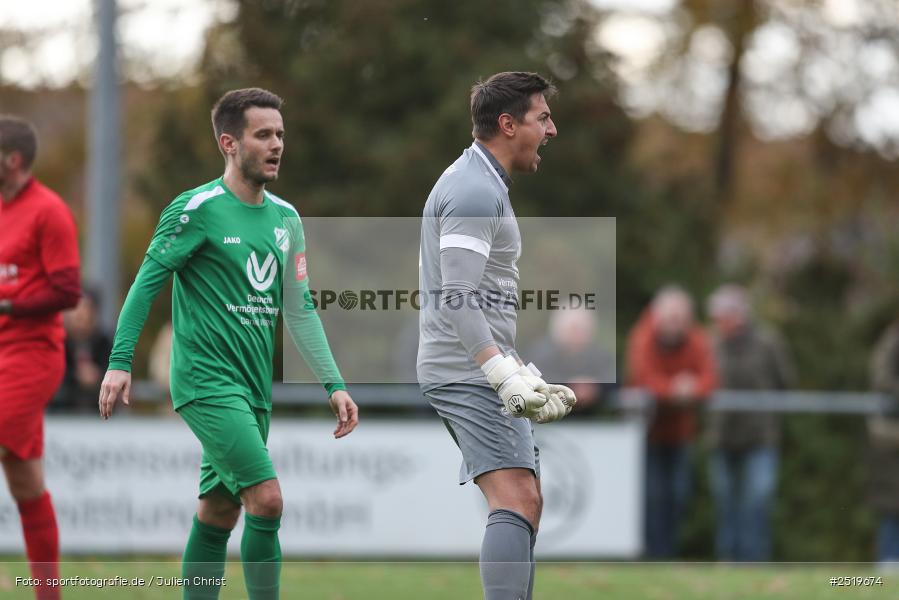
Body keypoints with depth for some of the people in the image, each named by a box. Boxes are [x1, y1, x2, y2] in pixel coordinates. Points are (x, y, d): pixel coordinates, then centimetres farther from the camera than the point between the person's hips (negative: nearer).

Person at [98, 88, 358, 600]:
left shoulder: (285, 218, 12)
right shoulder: (197, 209, -9)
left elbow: (299, 309, 15)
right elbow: (147, 284, -6)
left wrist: (334, 384, 9)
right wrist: (120, 362, -12)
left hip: (255, 386, 7)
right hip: (207, 380, -7)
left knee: (219, 512, 10)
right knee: (267, 498, -17)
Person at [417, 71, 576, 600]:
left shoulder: (483, 185, 21)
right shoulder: (475, 191, -13)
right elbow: (457, 300, -23)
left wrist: (525, 375, 24)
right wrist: (507, 375, -30)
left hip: (482, 373, 11)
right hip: (468, 372, -11)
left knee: (527, 504, 12)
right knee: (516, 502, -20)